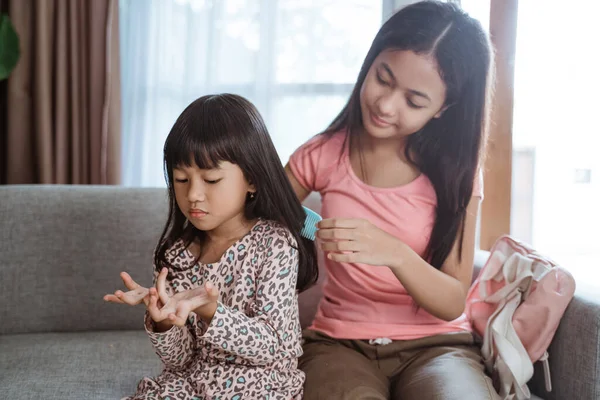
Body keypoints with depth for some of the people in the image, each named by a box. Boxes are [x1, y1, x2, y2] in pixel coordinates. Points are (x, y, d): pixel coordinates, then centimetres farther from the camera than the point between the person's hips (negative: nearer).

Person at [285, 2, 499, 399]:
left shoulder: (455, 171, -4)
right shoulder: (323, 154, -2)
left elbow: (454, 303, -8)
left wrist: (394, 253, -27)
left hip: (435, 343, 1)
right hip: (340, 342, 0)